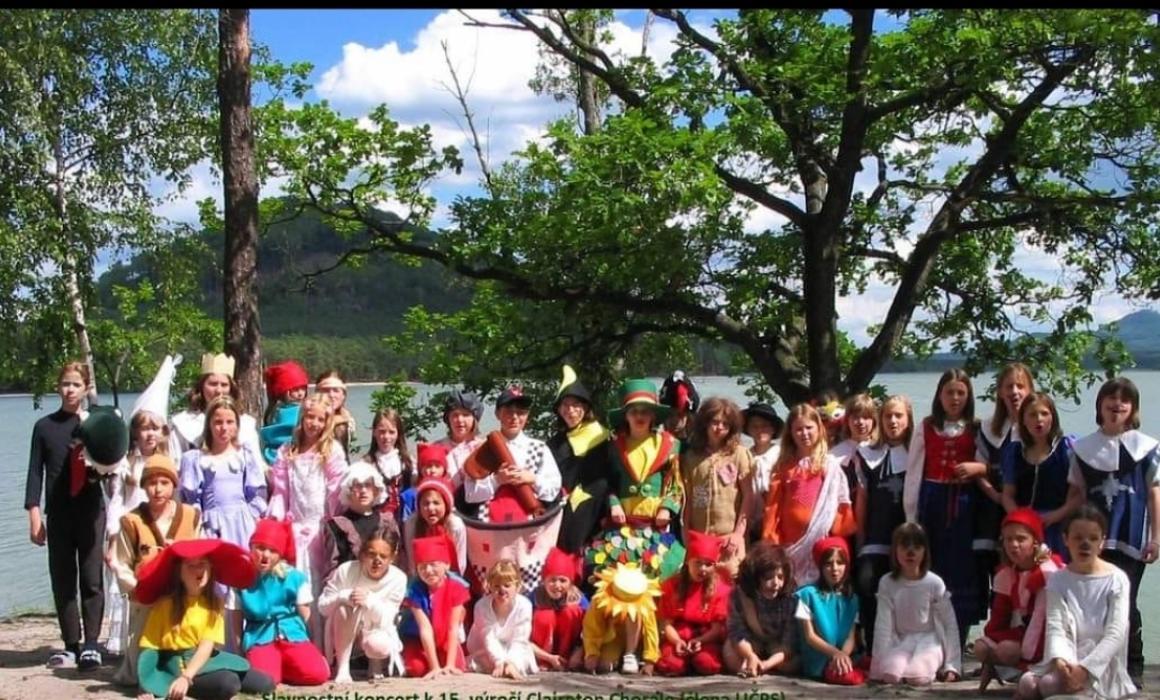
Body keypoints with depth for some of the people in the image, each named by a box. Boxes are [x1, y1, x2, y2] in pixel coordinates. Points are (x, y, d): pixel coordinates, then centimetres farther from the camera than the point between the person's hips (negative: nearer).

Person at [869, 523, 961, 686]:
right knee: (890, 674, -31)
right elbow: (883, 624, -4)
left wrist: (952, 665, -6)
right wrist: (879, 661, -12)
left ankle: (935, 667, 3)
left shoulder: (934, 583, -5)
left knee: (917, 676, -31)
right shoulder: (887, 583, -2)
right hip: (901, 642, 1)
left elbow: (949, 624, -1)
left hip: (929, 640, -1)